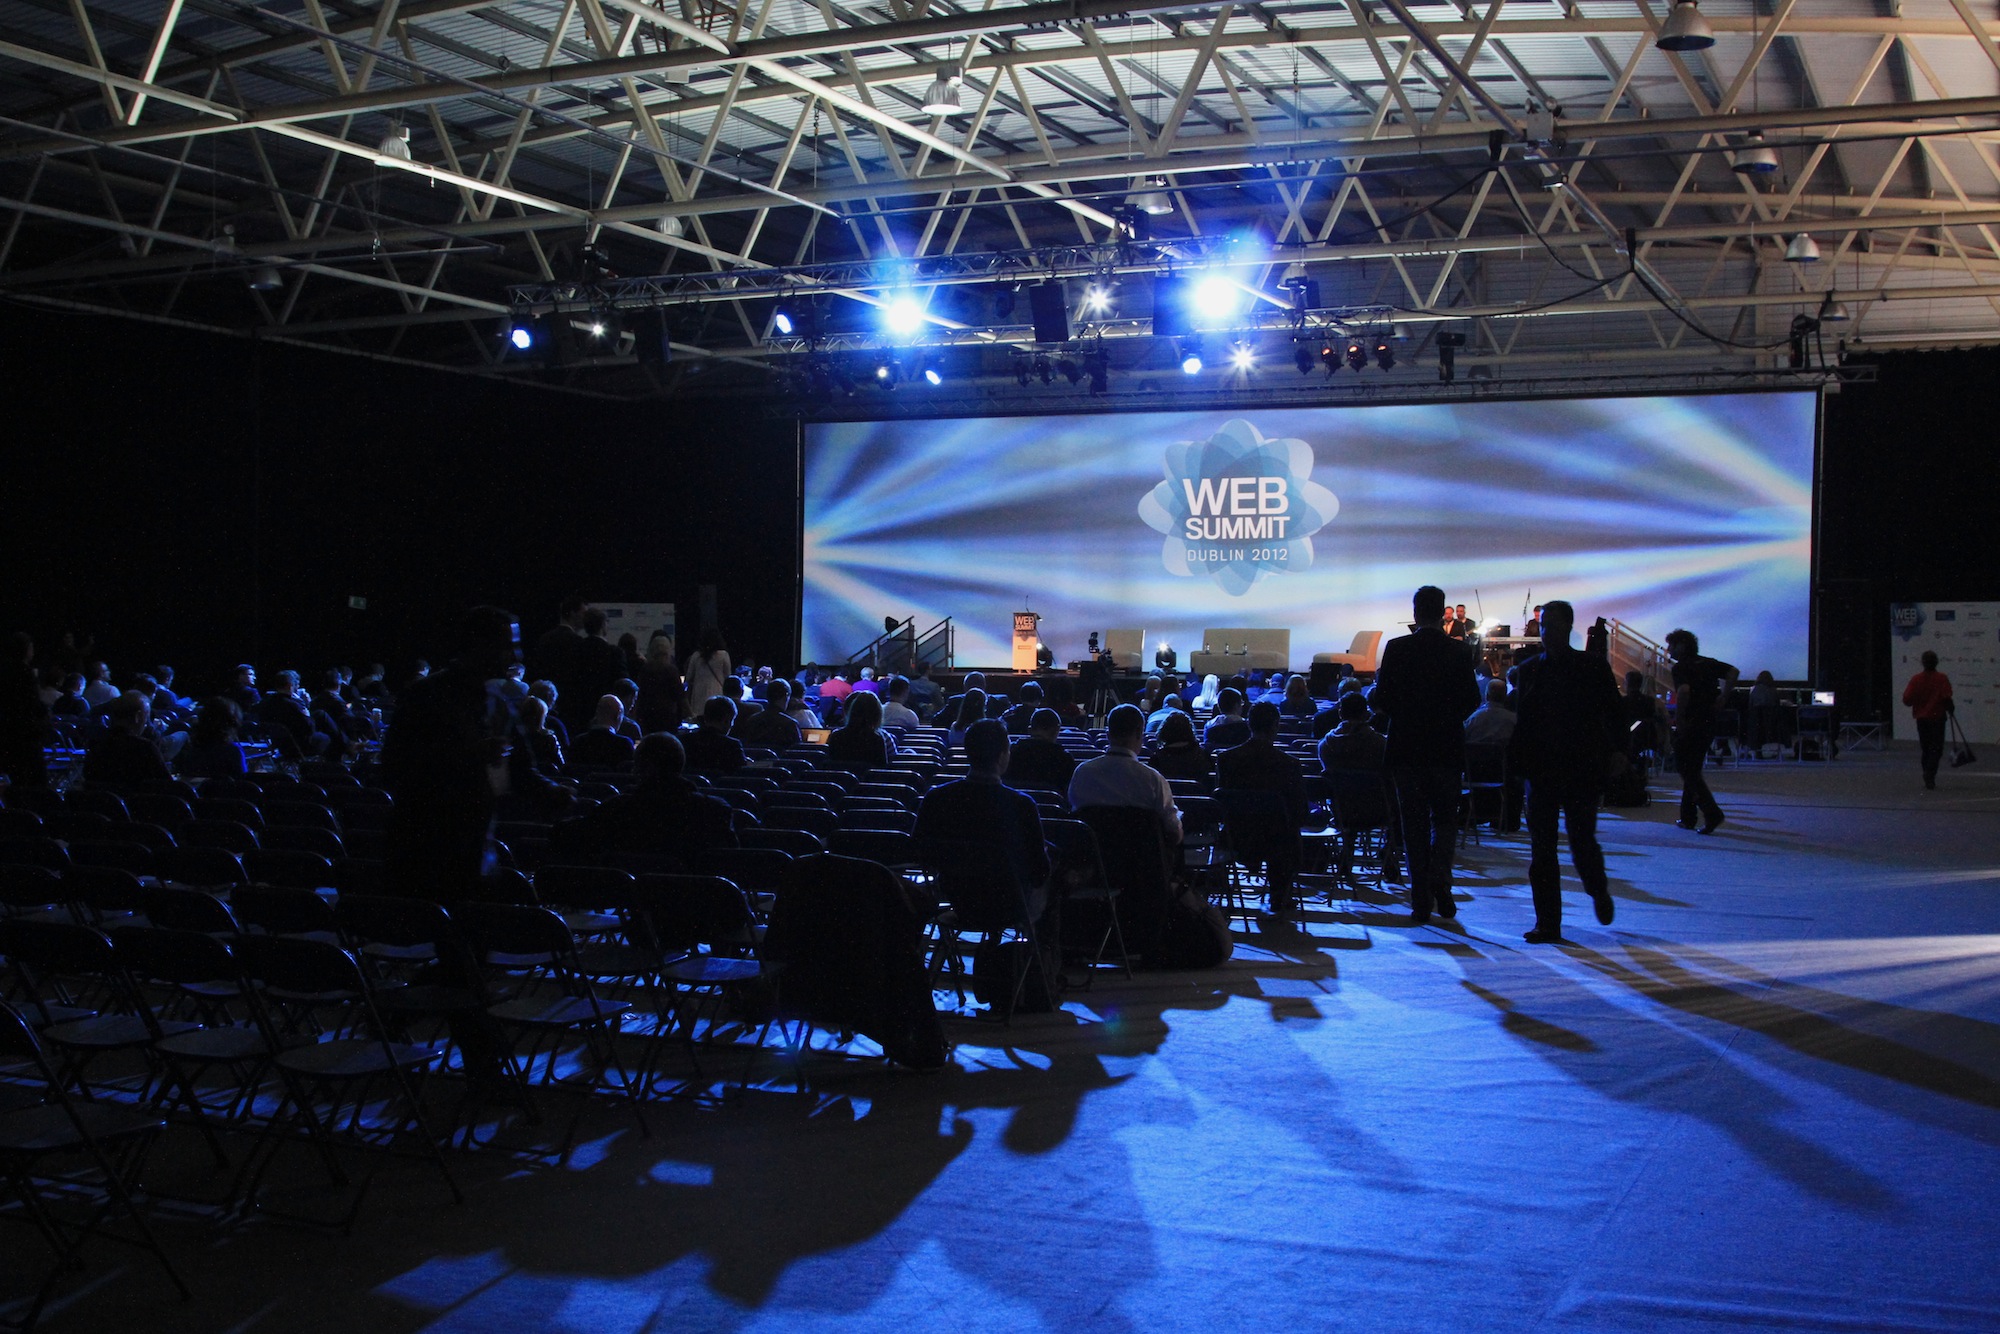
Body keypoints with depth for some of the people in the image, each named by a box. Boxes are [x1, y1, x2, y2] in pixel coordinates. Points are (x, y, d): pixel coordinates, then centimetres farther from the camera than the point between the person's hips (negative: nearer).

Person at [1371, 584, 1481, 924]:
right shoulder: (1459, 652, -4)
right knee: (1445, 819, 15)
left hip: (1407, 749, -1)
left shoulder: (1397, 649, -7)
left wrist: (1375, 687, 12)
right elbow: (1471, 702, -2)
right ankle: (1440, 881, -7)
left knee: (1415, 824, 5)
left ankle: (1422, 902, 4)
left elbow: (1381, 699, -10)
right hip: (1447, 747, 1)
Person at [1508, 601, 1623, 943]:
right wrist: (1520, 756, 0)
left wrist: (1616, 749, -11)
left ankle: (1599, 892, 33)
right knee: (1541, 848, -2)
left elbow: (1613, 711, 2)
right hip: (1542, 770, 3)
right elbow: (1523, 719, 12)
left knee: (1582, 843, 0)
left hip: (1581, 770, -3)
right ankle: (1548, 924, 3)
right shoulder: (1530, 669, 8)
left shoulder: (1593, 667, 1)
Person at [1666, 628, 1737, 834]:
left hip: (1690, 724, -8)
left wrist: (1678, 719, -19)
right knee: (1693, 769, 17)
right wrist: (1722, 696, 5)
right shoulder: (1708, 663, 13)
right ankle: (1688, 817, 19)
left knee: (1687, 769, -2)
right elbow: (1732, 672, 8)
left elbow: (1684, 691, -27)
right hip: (1709, 722, 8)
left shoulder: (1680, 668, -11)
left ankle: (1712, 813, -15)